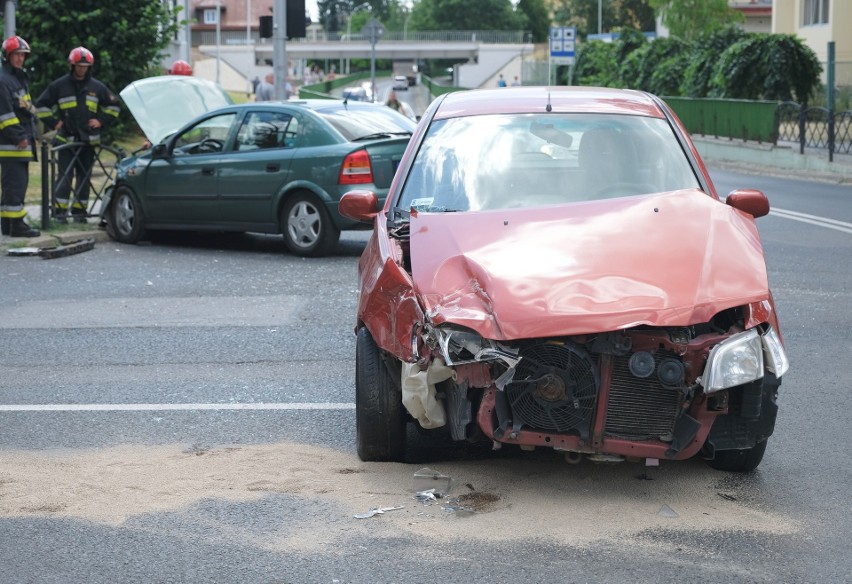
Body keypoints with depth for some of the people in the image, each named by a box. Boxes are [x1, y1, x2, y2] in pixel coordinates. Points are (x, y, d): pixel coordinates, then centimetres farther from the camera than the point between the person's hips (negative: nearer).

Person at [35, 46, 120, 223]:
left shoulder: (97, 87, 9)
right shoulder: (59, 86, 1)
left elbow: (113, 106, 19)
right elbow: (41, 105, 8)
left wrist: (101, 121, 7)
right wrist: (53, 122, 0)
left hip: (88, 140, 3)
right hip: (66, 139, -3)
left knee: (84, 177, 6)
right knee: (65, 176, -10)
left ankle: (79, 211, 13)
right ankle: (59, 212, -9)